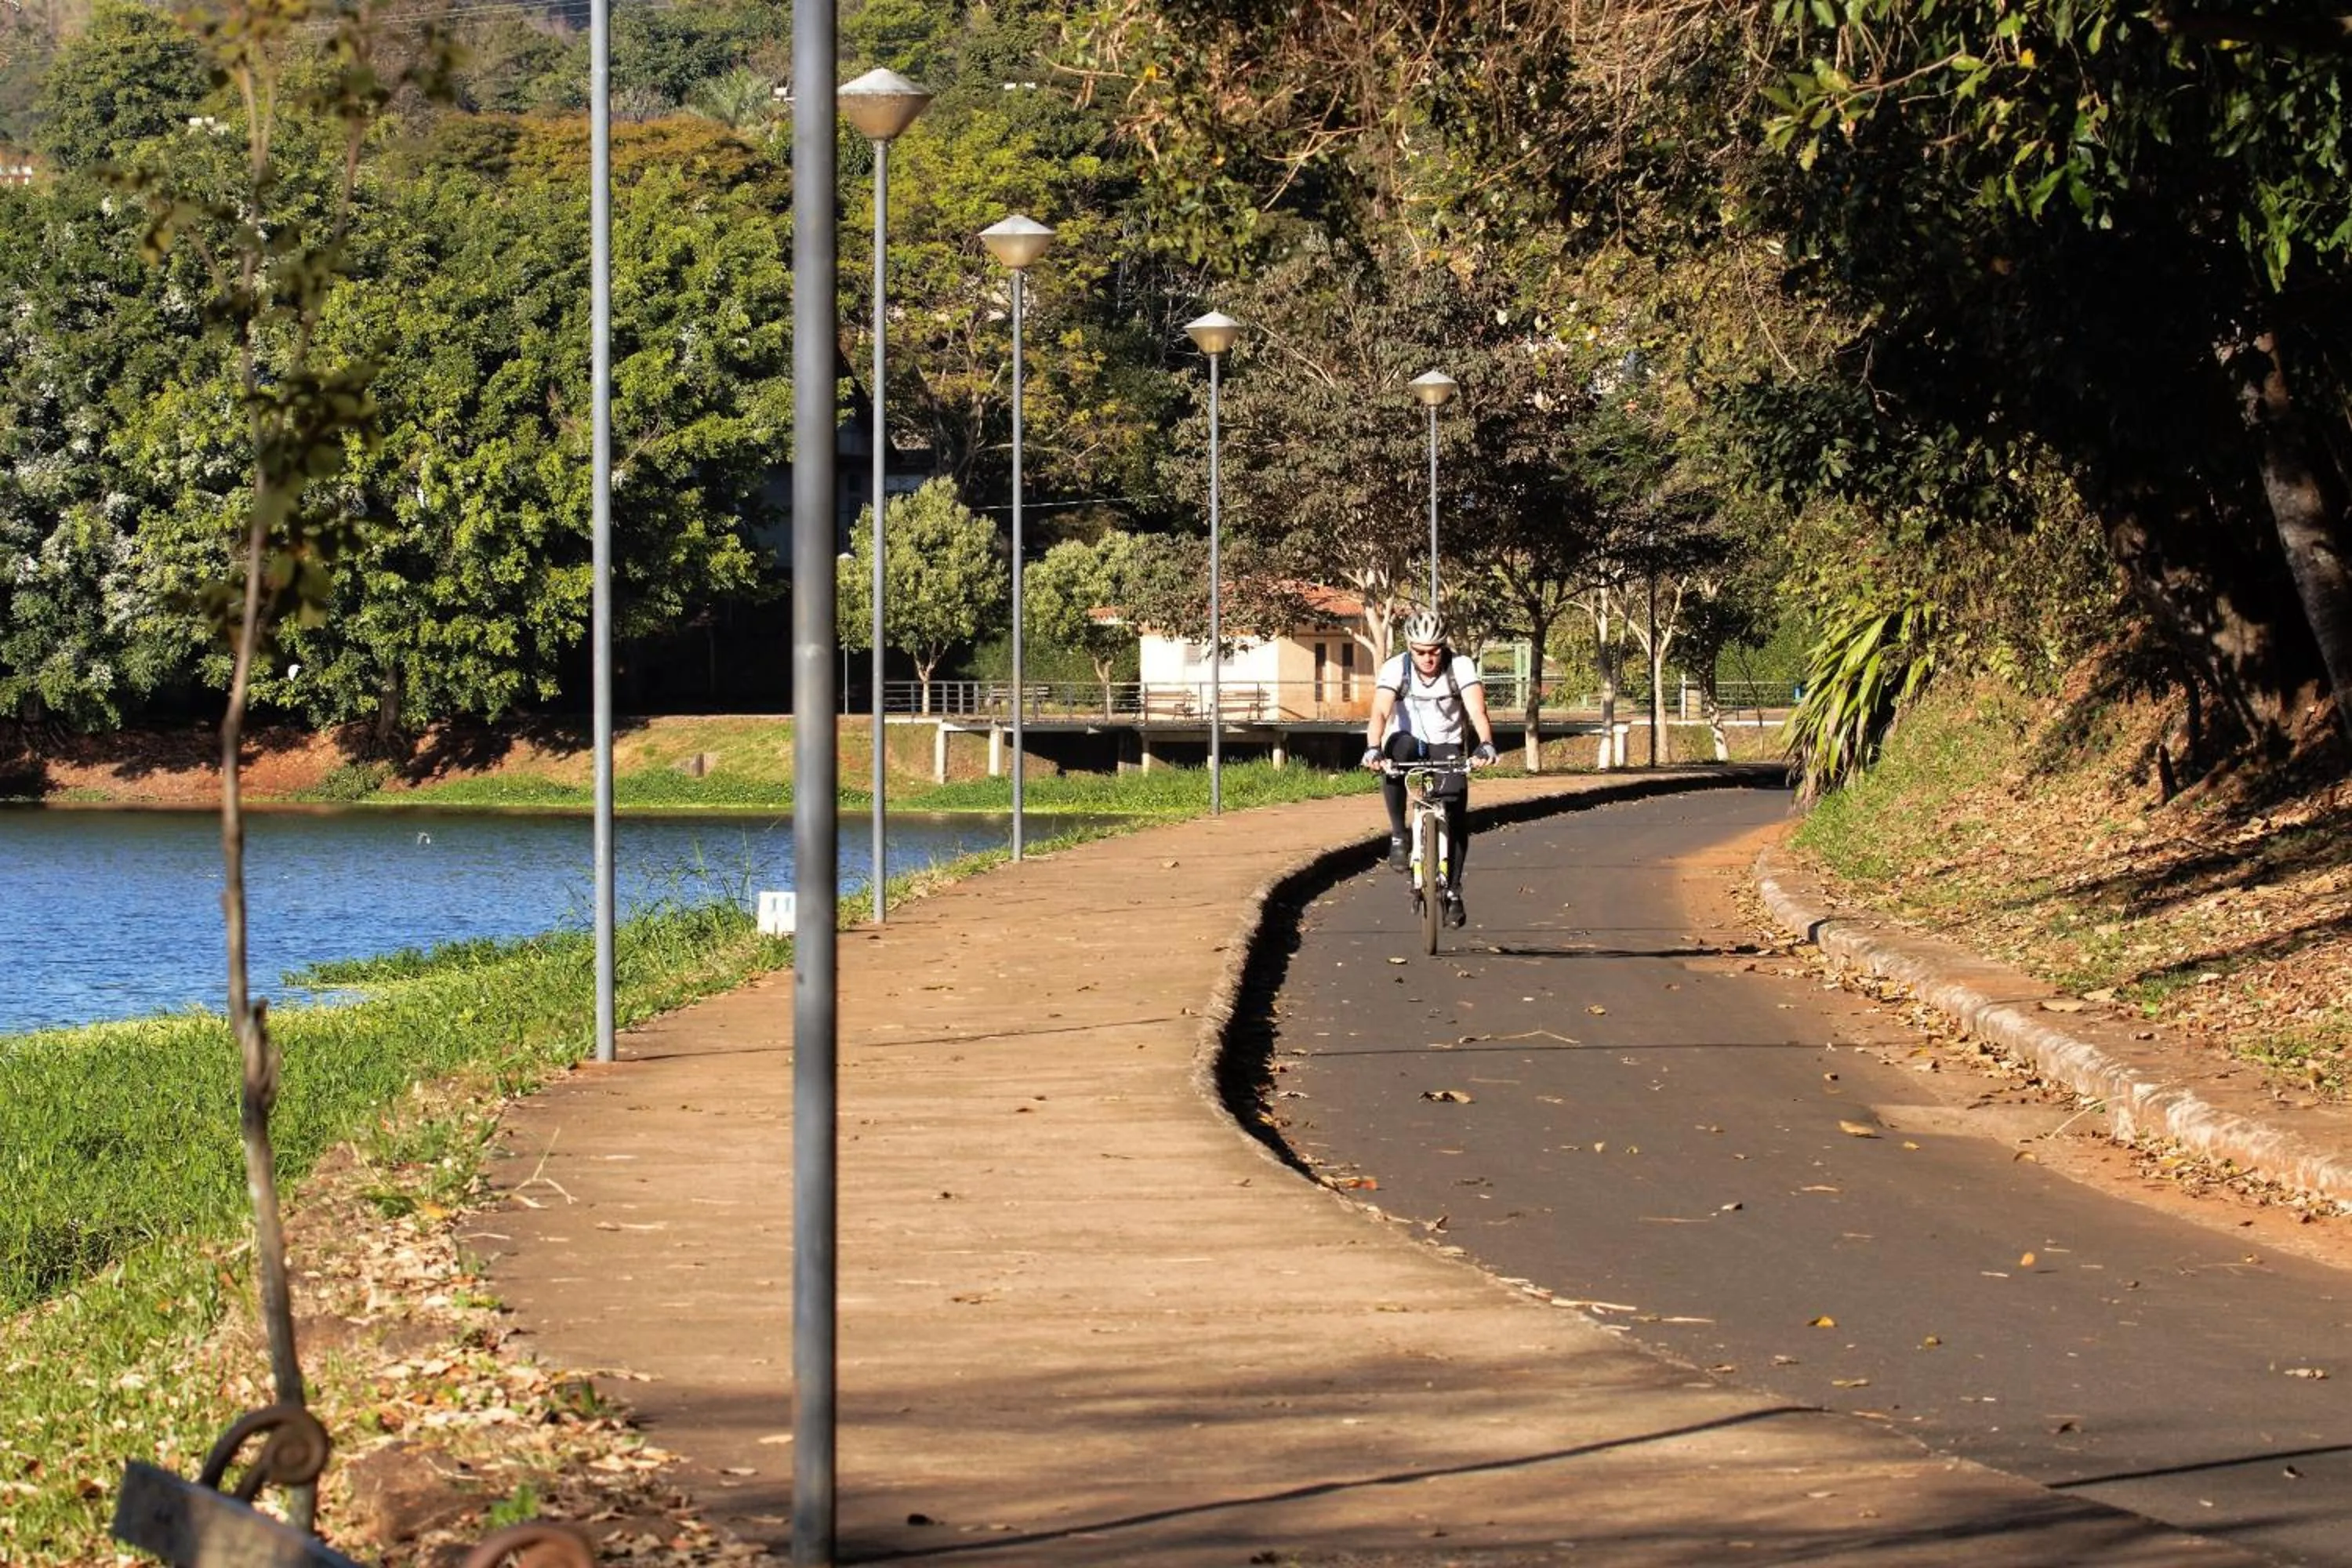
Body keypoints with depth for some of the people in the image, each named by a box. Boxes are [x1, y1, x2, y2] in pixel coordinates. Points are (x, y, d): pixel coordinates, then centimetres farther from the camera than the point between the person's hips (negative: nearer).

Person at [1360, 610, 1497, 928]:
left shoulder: (1461, 667, -18)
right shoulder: (1395, 669, -18)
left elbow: (1477, 711, -30)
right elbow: (1380, 712, -31)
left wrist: (1486, 745, -49)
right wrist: (1373, 749, -50)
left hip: (1446, 746, 1)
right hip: (1408, 741, -1)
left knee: (1456, 815, -15)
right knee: (1398, 750, -36)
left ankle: (1453, 891, 1)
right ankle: (1398, 835, -23)